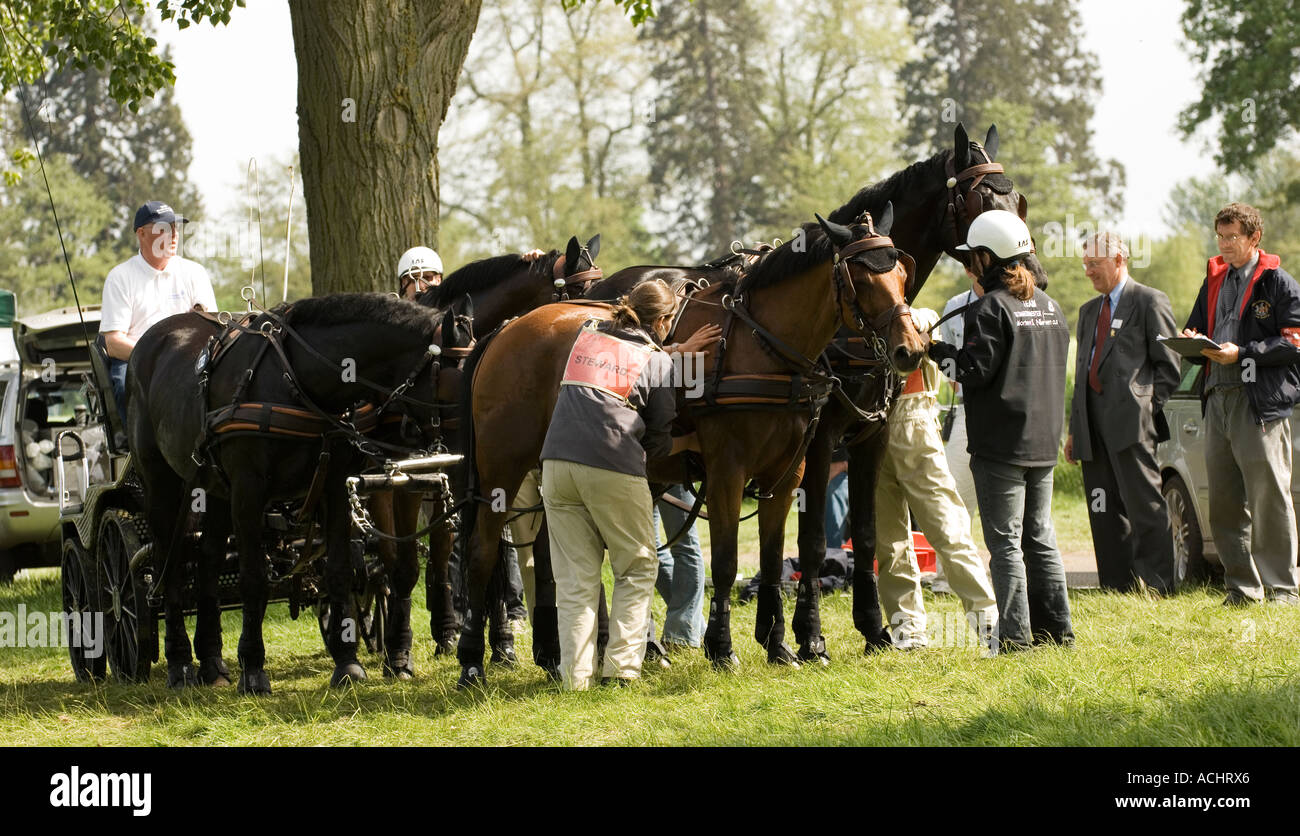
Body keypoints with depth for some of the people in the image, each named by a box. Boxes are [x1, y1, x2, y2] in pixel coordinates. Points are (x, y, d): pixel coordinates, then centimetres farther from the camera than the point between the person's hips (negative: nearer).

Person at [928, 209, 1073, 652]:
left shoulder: (989, 309, -13)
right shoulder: (1049, 305, 11)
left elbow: (977, 370, -18)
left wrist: (941, 352, -2)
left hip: (1000, 444, -7)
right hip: (1044, 440, 7)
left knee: (1005, 541, -3)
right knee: (1040, 536, 15)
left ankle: (1016, 636, -5)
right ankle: (1057, 629, 16)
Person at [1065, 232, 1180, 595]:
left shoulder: (1149, 302, 0)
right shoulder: (1089, 311, 24)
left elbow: (1168, 365, -2)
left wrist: (1148, 406, -10)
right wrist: (1074, 429, 17)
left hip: (1131, 419, -8)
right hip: (1093, 424, 8)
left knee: (1144, 504, -10)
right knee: (1103, 510, 7)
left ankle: (1155, 585, -8)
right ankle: (1116, 585, 11)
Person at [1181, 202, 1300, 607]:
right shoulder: (1214, 281, 20)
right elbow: (1196, 329, 26)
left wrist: (1241, 354, -15)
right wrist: (1193, 342, 2)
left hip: (1261, 403, -7)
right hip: (1217, 399, 7)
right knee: (1224, 505, 6)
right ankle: (1241, 588, 12)